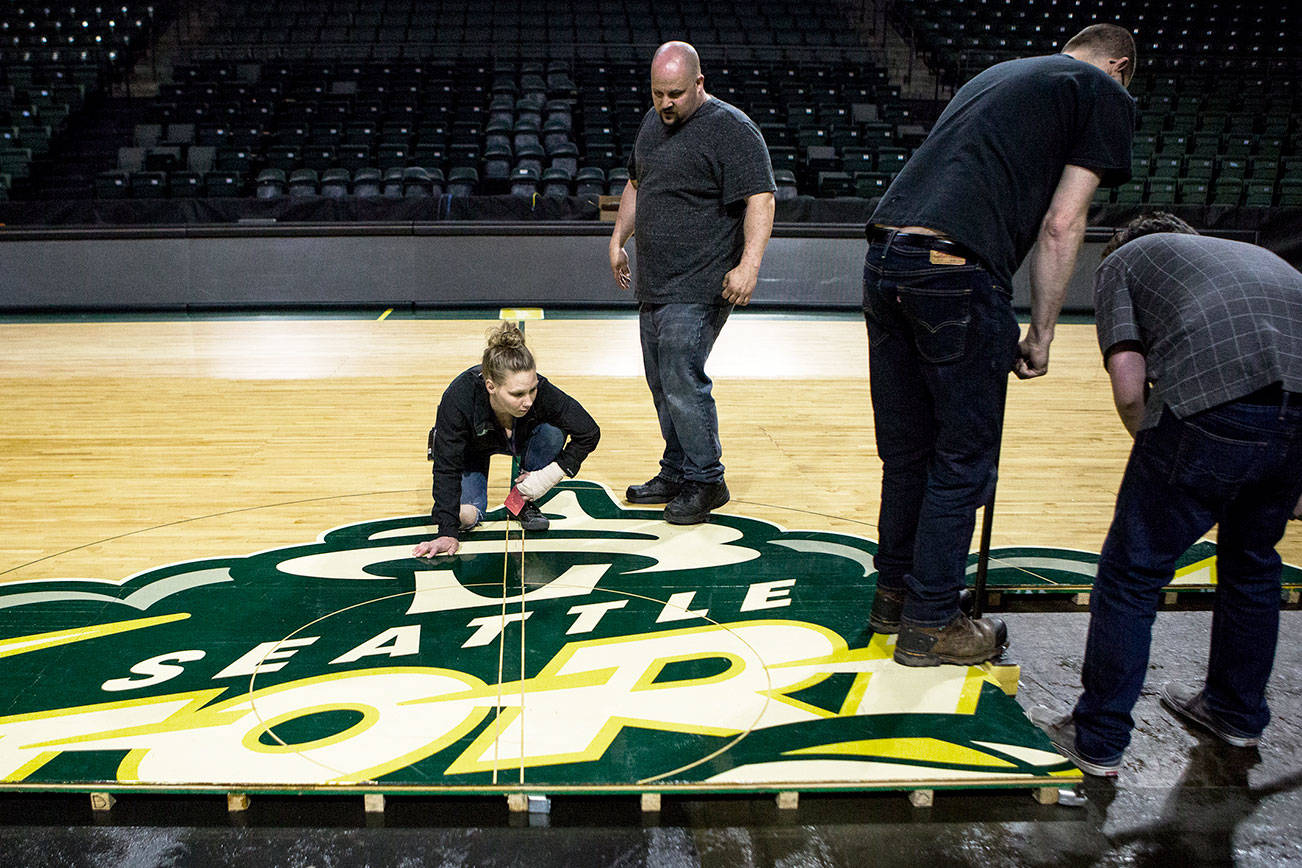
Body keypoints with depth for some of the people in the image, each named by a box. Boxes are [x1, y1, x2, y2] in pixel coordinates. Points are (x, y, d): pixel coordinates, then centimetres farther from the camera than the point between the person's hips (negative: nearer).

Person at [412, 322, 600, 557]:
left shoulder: (542, 392, -37)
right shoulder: (459, 398, -40)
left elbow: (589, 433, -23)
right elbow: (447, 468, -32)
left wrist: (550, 475, -29)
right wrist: (448, 533, -36)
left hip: (520, 441, 1)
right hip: (471, 448, -1)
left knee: (552, 432, -30)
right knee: (464, 515, -21)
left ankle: (524, 502, -7)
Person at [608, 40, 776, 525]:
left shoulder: (731, 130, -11)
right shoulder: (653, 123, 15)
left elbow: (760, 199, -17)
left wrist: (749, 264, -28)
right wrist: (618, 238, 22)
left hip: (699, 289, -8)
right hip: (653, 284, 9)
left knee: (682, 380, -12)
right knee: (662, 384, 13)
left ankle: (705, 480, 3)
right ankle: (676, 472, 26)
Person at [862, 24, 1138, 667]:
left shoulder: (994, 75, 30)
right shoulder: (1106, 94, 10)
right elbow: (1061, 224, 0)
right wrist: (1041, 335, 8)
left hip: (884, 257, 7)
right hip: (956, 275, -7)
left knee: (906, 452, 18)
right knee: (962, 464, 7)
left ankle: (893, 594, 32)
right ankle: (930, 624, 18)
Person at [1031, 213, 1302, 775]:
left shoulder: (1121, 261, 22)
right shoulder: (1251, 252, 38)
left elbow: (1129, 388, 6)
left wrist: (1163, 461, 21)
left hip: (1218, 404, -6)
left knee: (1132, 572, 8)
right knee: (1252, 561, 27)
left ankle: (1098, 740, 19)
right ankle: (1237, 713, 44)